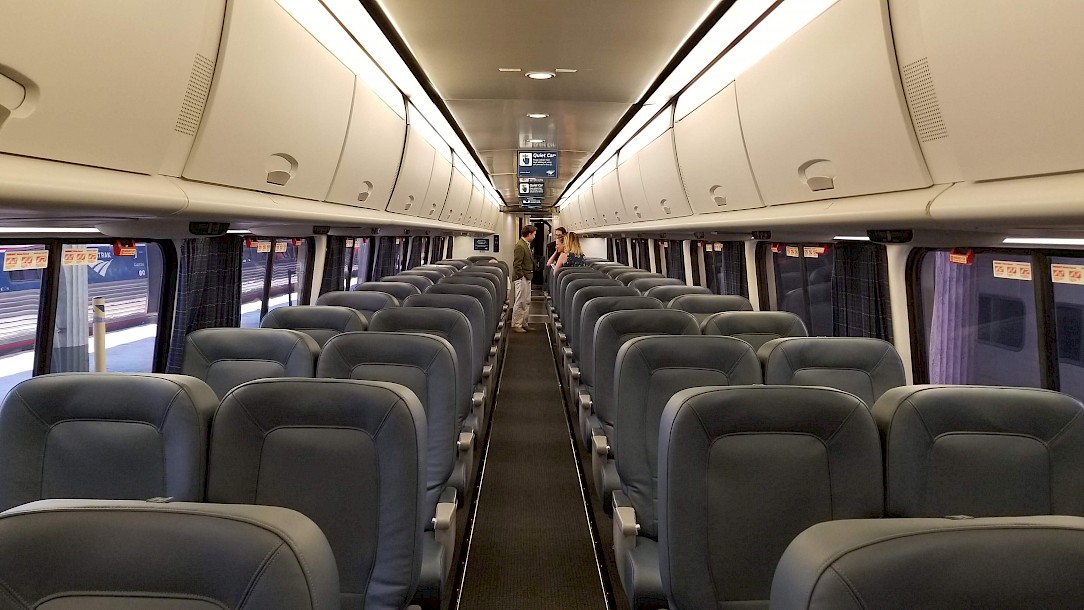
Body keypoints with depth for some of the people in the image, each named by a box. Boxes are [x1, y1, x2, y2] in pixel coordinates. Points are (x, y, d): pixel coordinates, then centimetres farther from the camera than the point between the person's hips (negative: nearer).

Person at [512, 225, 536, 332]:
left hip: (527, 277, 10)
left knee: (526, 302, 15)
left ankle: (523, 324, 23)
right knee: (520, 302, -4)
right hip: (522, 278, -10)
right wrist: (521, 277, -20)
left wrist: (527, 277, 14)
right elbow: (517, 264, -21)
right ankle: (516, 325, 4)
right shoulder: (520, 245, -17)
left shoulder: (526, 245, 13)